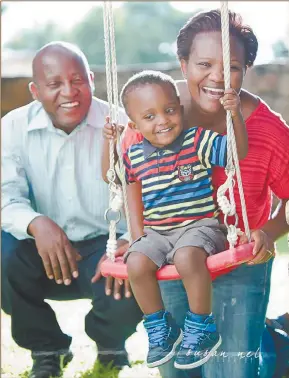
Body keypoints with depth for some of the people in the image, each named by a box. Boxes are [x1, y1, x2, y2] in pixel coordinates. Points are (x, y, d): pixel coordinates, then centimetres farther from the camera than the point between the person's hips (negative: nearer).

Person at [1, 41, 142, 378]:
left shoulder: (120, 125, -9)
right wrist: (36, 223, -37)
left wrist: (124, 244, -32)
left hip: (105, 245, -1)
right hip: (42, 248, 2)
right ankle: (46, 349, 3)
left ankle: (109, 343, 15)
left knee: (126, 298, -30)